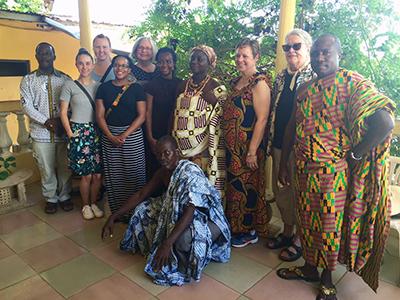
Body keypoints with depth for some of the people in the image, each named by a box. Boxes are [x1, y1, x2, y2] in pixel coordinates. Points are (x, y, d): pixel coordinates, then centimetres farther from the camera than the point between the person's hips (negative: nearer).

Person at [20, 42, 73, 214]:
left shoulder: (65, 79, 6)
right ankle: (51, 198, 25)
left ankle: (65, 196, 25)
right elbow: (27, 105, -2)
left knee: (65, 167, 8)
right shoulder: (28, 80, 6)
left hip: (64, 131, 0)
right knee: (46, 169, 7)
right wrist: (46, 121, -13)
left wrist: (61, 121, -14)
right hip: (41, 133, 0)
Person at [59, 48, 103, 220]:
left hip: (96, 132, 3)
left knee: (98, 174, 3)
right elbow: (63, 112, 0)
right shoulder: (69, 85, 0)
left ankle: (94, 203, 24)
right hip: (78, 132, -3)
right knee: (87, 175, 0)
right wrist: (70, 133, -6)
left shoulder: (99, 86, 8)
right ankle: (86, 205, 22)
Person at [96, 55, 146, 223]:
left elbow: (142, 115, -5)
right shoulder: (104, 88, 8)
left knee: (133, 175, -1)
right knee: (113, 175, 6)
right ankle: (117, 212, 20)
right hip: (109, 136, 2)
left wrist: (124, 135, -12)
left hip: (132, 136, -2)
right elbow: (100, 115, 4)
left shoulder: (136, 88, 2)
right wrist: (111, 136, -10)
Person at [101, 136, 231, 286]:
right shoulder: (163, 172, -5)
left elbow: (189, 213, -37)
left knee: (183, 237, -39)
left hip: (206, 217, -8)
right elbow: (141, 195, 3)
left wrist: (168, 243, -43)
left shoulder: (190, 172, -30)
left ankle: (183, 268, -3)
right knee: (142, 209, 3)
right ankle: (157, 250, 16)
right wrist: (113, 217, -2)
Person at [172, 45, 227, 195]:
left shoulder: (217, 89, -6)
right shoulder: (183, 85, 11)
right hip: (179, 147, 5)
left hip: (202, 149, -5)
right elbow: (175, 114, 15)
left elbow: (217, 124, -8)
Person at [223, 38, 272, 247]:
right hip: (232, 147, 8)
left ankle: (250, 231, 22)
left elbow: (262, 119, -19)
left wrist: (252, 151, -21)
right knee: (234, 186, 16)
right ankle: (236, 227, 33)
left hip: (248, 147, -8)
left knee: (247, 188, 4)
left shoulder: (259, 83, -13)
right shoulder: (237, 82, 13)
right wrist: (227, 145, 14)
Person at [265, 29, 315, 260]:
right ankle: (287, 231, 35)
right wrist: (270, 143, 13)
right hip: (279, 146, 7)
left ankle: (299, 239, 25)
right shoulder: (280, 78, 12)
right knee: (281, 191, 15)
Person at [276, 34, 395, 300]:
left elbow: (385, 123, -20)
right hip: (305, 172, 6)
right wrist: (283, 163, 13)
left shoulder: (352, 83, -10)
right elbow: (292, 128, 14)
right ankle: (309, 267, 40)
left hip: (334, 175, -6)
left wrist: (353, 155, -16)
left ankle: (327, 278, 32)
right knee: (308, 223, 18)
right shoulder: (305, 89, 10)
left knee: (330, 226, 10)